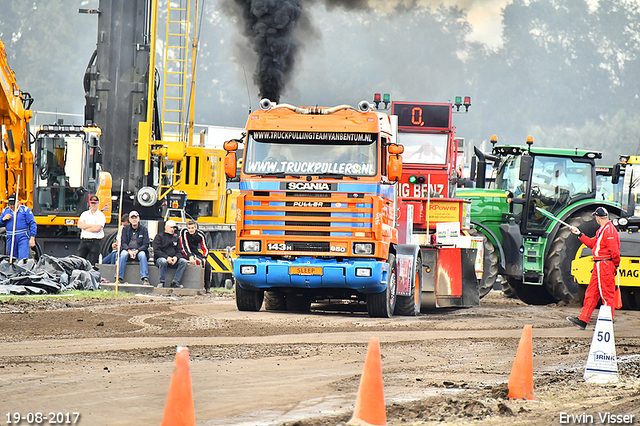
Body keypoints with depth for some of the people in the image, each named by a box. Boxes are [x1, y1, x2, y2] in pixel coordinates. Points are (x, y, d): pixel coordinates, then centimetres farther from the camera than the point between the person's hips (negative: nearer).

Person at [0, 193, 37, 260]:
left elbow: (33, 224, -4)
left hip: (23, 238, -5)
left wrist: (32, 238, -12)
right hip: (10, 239, 5)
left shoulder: (25, 210, -1)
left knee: (23, 258, -17)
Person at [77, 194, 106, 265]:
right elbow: (79, 225, 0)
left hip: (95, 242, -4)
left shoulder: (101, 215, 2)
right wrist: (92, 225, -6)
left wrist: (85, 227, -4)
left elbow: (97, 228, -12)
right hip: (84, 241, 4)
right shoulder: (84, 214, 15)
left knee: (92, 263, -5)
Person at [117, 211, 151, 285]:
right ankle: (119, 277, -36)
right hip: (128, 250, 1)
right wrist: (129, 251, -18)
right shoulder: (126, 229, 9)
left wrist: (137, 251, -18)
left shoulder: (143, 229, 4)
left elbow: (146, 245, -1)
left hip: (139, 250, -1)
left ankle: (145, 279, -40)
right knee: (123, 253, -32)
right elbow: (123, 243, 2)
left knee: (142, 254, -34)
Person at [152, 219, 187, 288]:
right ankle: (161, 282, -27)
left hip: (174, 259, 5)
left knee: (183, 261, -22)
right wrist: (167, 257, -21)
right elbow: (156, 251, -7)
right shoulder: (159, 236, 4)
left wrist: (176, 257, -11)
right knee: (163, 261, -39)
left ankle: (175, 282, -25)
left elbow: (179, 251, 15)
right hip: (160, 258, -5)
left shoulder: (176, 238, 20)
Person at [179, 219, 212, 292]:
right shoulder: (184, 232, -13)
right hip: (186, 253, -5)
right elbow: (185, 247, -20)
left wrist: (203, 258, -16)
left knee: (207, 265, -14)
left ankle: (207, 287, -3)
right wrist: (190, 257, -33)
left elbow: (205, 249, 3)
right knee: (200, 262, -29)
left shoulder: (200, 235, -1)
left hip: (196, 252, 5)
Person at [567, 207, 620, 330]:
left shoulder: (609, 231, -17)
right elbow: (592, 244, 25)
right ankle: (583, 320, 13)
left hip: (606, 265, -11)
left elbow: (614, 251, -20)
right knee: (591, 293, 11)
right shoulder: (601, 230, 16)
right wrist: (579, 234, 24)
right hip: (598, 266, 11)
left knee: (607, 295, -4)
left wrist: (616, 265, -9)